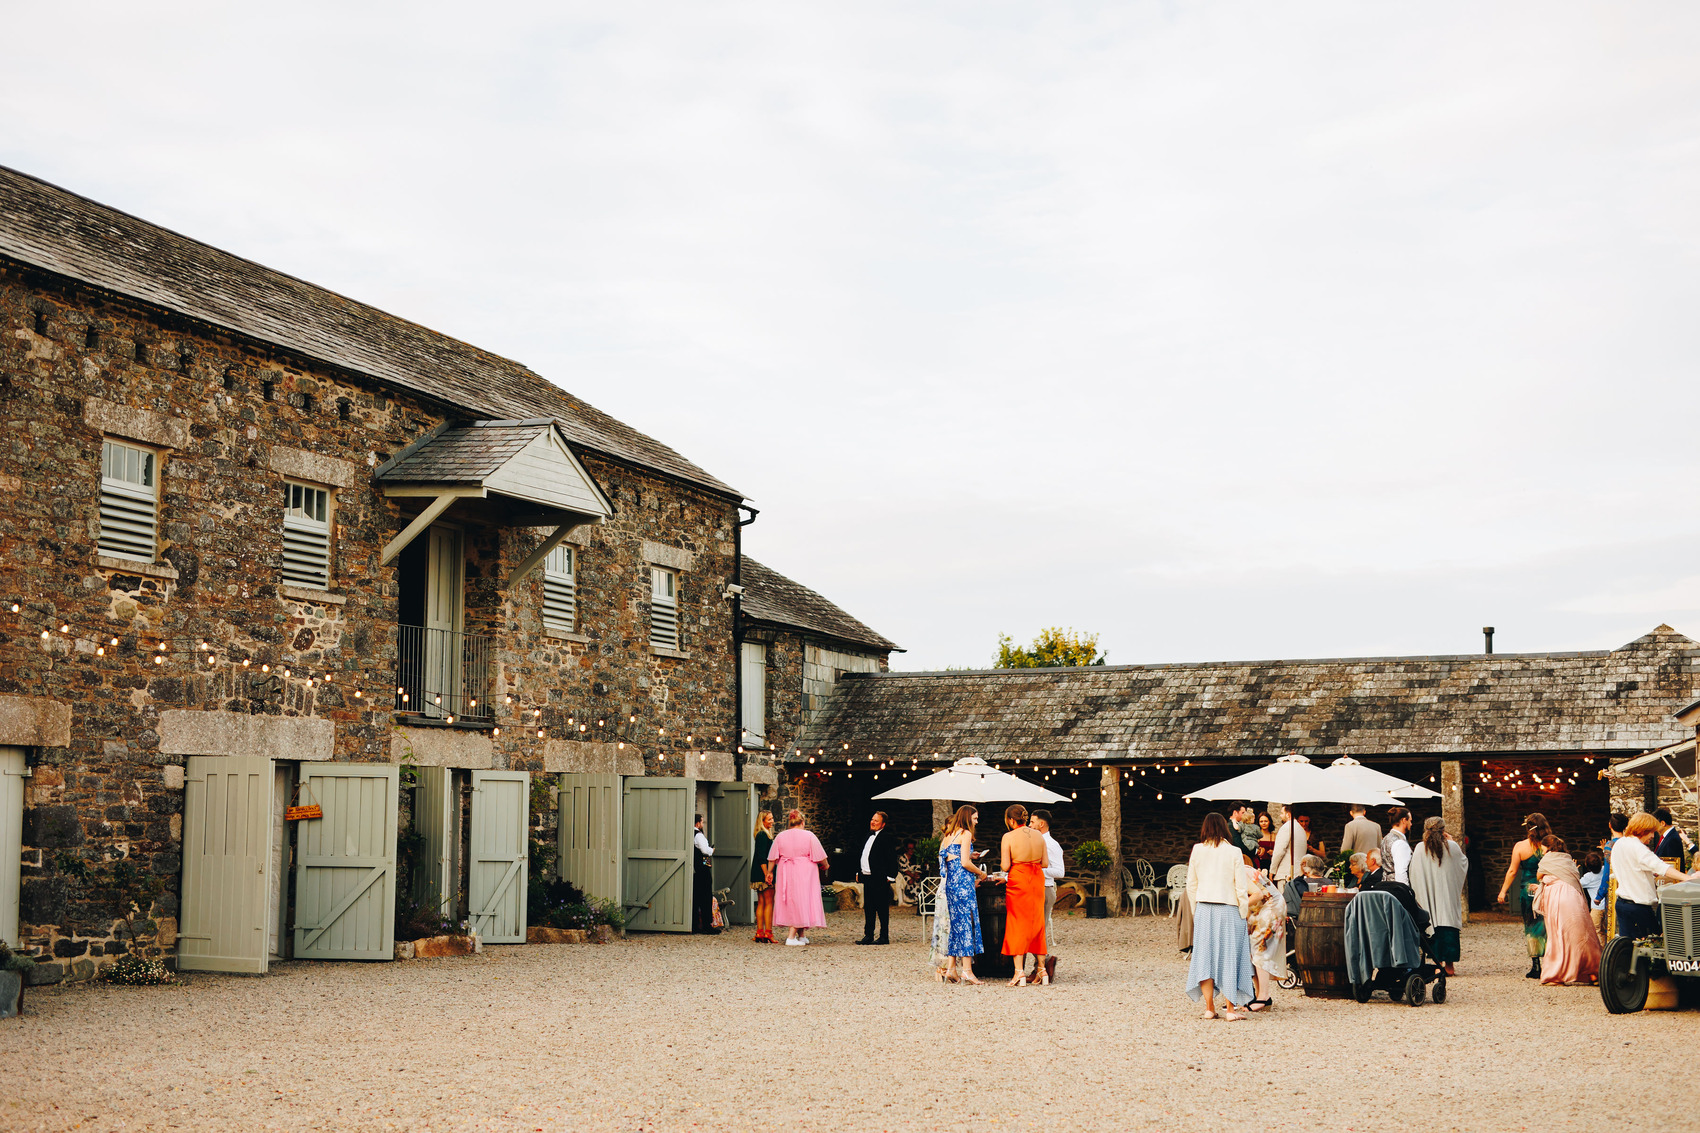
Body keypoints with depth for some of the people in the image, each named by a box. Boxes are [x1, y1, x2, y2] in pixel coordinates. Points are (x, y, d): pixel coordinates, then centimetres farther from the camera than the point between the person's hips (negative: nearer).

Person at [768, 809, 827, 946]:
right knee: (800, 902, -1)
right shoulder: (809, 836, -6)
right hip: (805, 873, -4)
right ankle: (791, 937, -8)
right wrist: (824, 866, 15)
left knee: (790, 902, 13)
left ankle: (801, 935, 20)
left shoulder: (780, 837, 2)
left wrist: (770, 872, 19)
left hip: (786, 873, 4)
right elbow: (820, 856, -4)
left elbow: (773, 858, 6)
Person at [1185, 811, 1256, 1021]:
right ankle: (1230, 1009, 3)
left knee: (1205, 955, 7)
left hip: (1204, 909, 2)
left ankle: (1209, 1008, 8)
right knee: (1229, 956, 3)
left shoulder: (1197, 851, 1)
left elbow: (1191, 885, 6)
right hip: (1228, 909, -2)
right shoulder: (1233, 852, -7)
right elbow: (1241, 888, -6)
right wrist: (1244, 914, 2)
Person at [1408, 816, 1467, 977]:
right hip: (1449, 895, 0)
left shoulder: (1420, 849, -4)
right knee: (1449, 927, 2)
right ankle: (1449, 965, 0)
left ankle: (1438, 963, 2)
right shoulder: (1452, 847, -4)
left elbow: (1414, 873, 1)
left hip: (1429, 895, 0)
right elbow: (1463, 864, 14)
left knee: (1433, 927, 4)